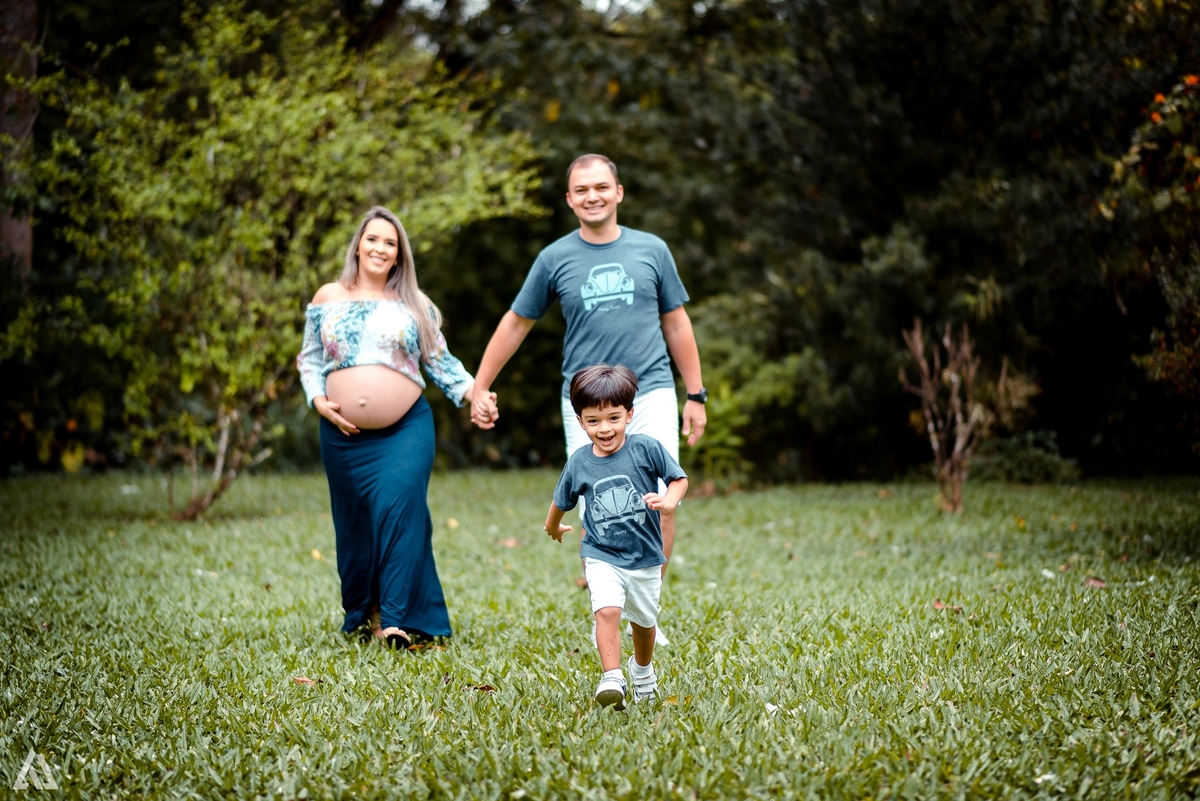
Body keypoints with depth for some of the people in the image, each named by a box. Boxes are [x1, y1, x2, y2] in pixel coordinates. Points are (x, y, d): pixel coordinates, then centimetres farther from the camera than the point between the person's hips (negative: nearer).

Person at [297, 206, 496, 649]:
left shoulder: (414, 304, 9)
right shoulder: (327, 299, 10)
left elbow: (440, 361, 10)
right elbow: (310, 359, 14)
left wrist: (472, 391, -5)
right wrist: (318, 400, -2)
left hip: (406, 431, -2)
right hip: (344, 434, 2)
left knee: (399, 510, -17)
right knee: (353, 524, 6)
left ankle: (399, 619, -17)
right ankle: (361, 616, 20)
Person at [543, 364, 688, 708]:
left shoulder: (646, 448, -13)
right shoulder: (579, 462, -5)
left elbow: (679, 477, -4)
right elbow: (562, 499, 14)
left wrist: (669, 501, -25)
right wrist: (552, 527, 30)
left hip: (645, 556, 1)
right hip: (602, 556, -1)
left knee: (644, 620, 20)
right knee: (607, 611, -26)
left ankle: (643, 669, 47)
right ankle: (612, 679, -25)